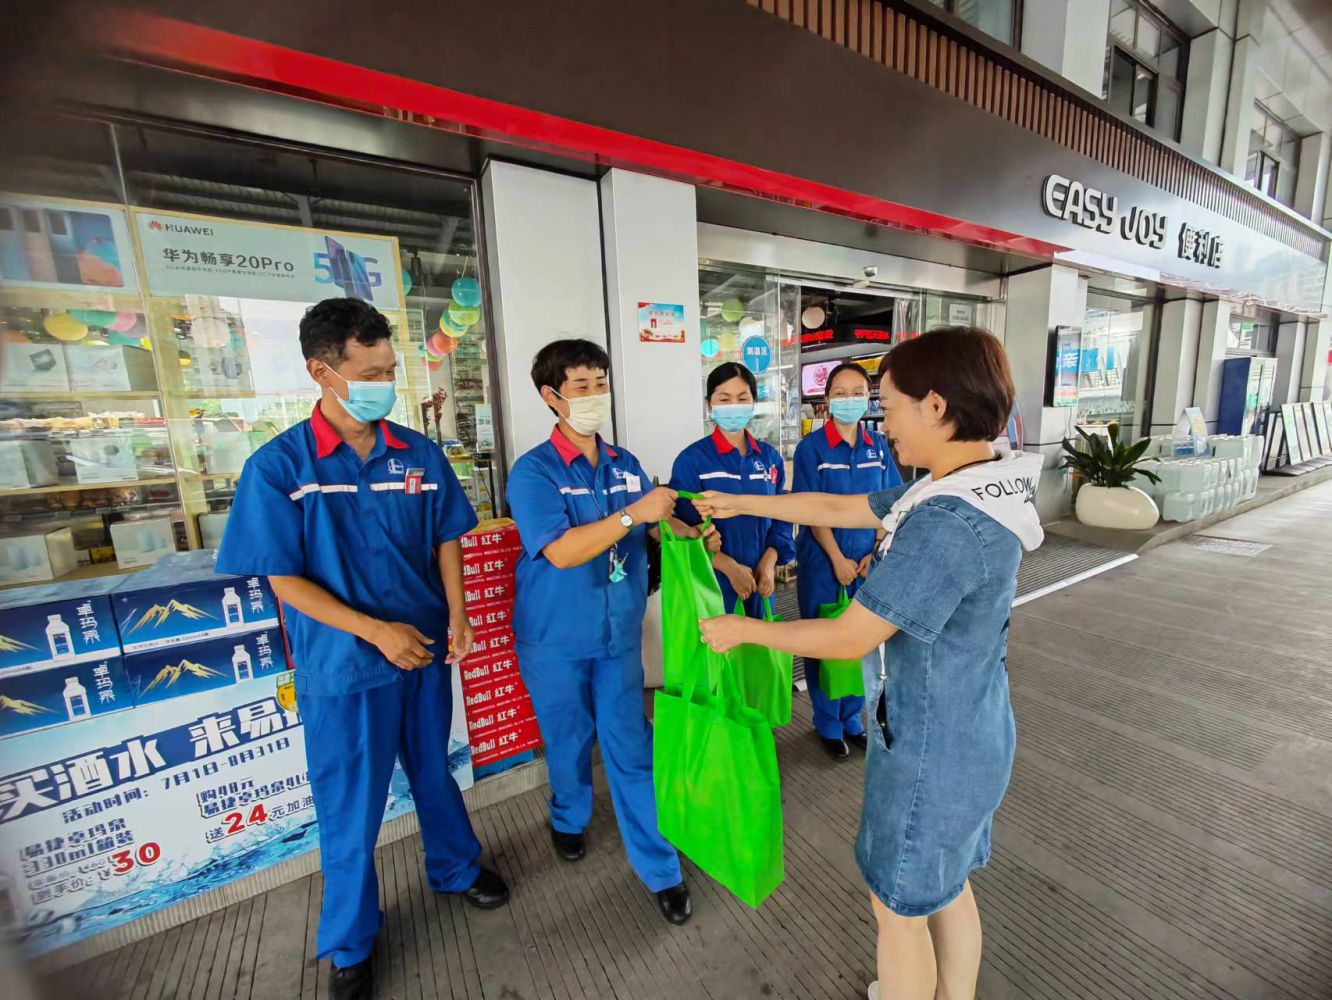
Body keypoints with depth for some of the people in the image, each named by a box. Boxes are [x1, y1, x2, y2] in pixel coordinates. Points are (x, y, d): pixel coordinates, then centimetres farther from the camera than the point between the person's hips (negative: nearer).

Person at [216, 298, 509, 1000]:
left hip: (425, 651, 3)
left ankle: (456, 868, 50)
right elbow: (285, 580, -10)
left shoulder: (419, 455, -3)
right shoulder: (278, 466, -11)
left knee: (433, 770, 23)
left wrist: (456, 614, -10)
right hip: (343, 666, -2)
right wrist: (377, 631, -18)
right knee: (350, 805, 14)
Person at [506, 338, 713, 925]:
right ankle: (569, 818, 51)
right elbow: (561, 551, -24)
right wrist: (633, 513, -31)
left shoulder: (625, 464, 1)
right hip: (557, 639, -2)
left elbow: (653, 524, 12)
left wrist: (690, 533, -8)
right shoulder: (534, 471, -14)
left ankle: (659, 867, 27)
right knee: (569, 739, 19)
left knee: (631, 746, 9)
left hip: (620, 632, 3)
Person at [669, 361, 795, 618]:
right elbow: (687, 528, -11)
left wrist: (769, 561, -6)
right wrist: (730, 567, -16)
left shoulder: (770, 457, 5)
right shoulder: (691, 459, -9)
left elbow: (781, 515, 9)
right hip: (713, 582, -4)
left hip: (759, 581, 4)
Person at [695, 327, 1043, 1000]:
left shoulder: (946, 524, -32)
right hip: (970, 734, 9)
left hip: (930, 748, -9)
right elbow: (839, 508, 5)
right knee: (948, 888, 30)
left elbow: (848, 639, -26)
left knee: (899, 908, 18)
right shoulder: (968, 490, -1)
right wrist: (740, 504, 10)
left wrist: (741, 630, -12)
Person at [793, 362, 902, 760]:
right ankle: (828, 724, 28)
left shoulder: (878, 445, 4)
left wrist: (875, 552, -5)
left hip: (868, 562, 4)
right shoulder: (812, 447, -8)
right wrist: (838, 559, -13)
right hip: (823, 562, -4)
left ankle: (852, 718, 35)